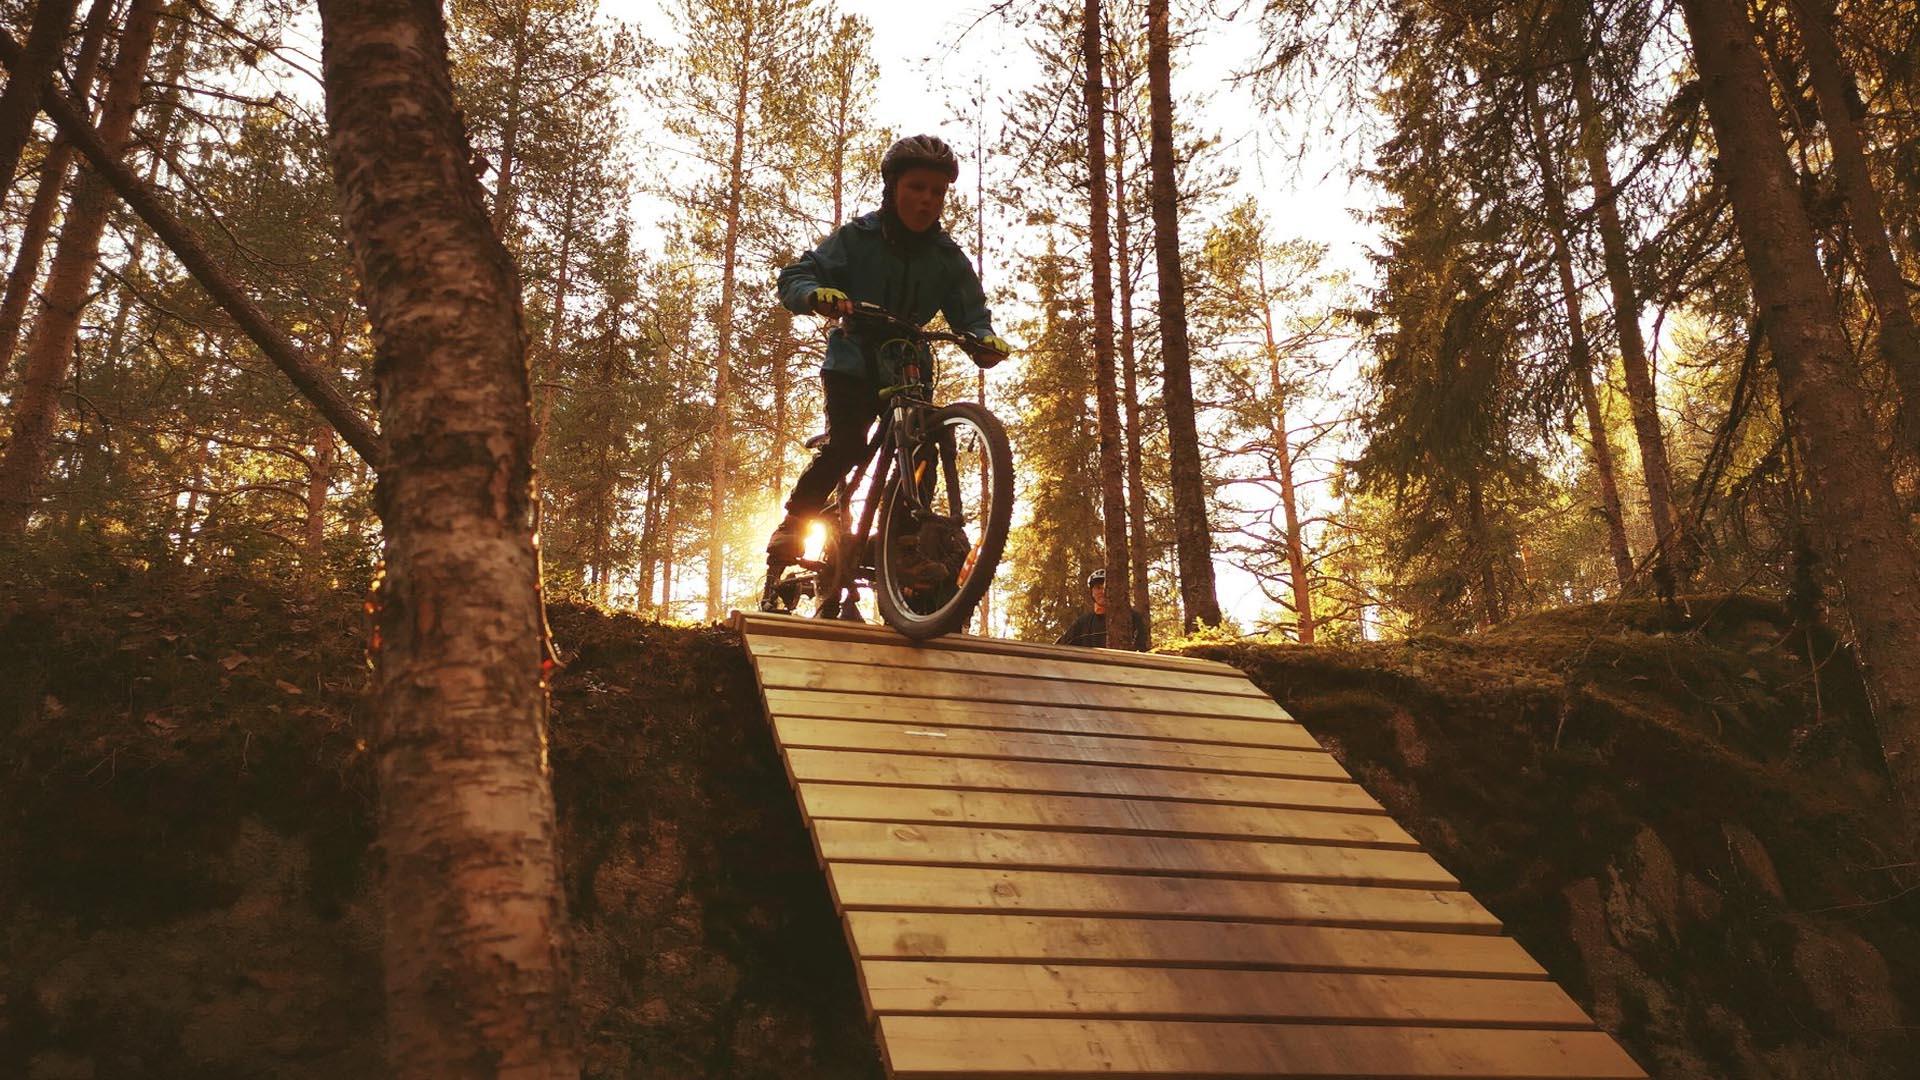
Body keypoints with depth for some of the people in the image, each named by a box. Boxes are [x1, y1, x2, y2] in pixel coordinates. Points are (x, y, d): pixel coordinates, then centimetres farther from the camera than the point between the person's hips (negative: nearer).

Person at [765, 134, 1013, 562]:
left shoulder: (948, 257, -2)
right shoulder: (856, 237, -9)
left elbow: (971, 314, -4)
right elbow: (793, 278, -14)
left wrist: (985, 339, -29)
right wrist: (816, 294, -39)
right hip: (854, 363, -3)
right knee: (845, 446, -21)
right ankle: (794, 523, -2)